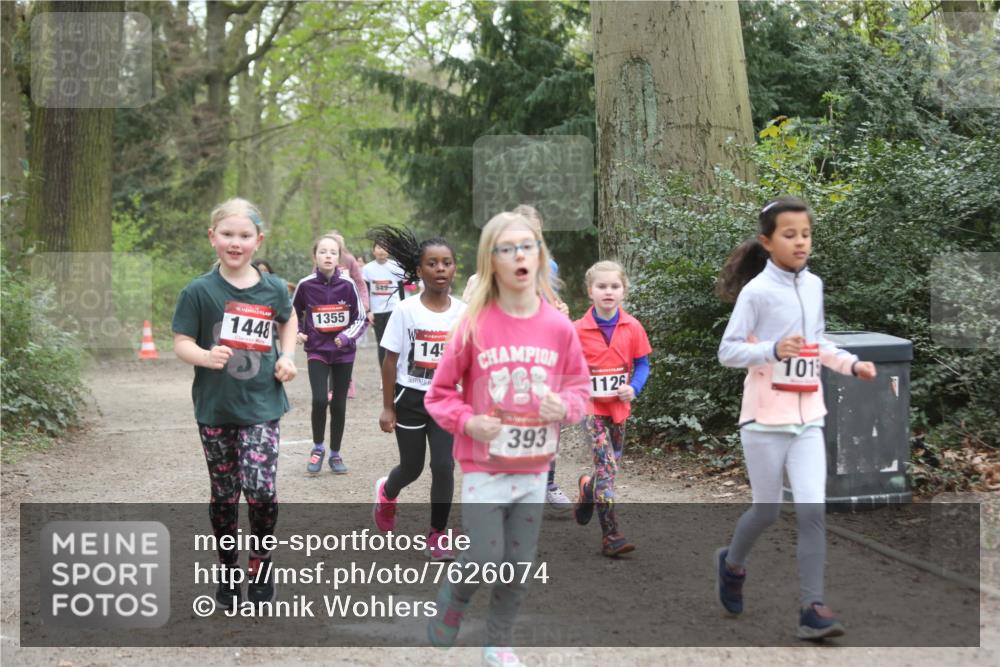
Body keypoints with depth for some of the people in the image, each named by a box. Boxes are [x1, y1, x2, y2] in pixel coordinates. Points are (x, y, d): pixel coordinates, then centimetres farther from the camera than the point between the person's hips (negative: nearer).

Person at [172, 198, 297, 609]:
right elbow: (181, 342, -7)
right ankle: (228, 570, 27)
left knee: (261, 489, -13)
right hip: (215, 407, 0)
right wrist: (206, 356, -27)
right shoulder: (199, 291, -7)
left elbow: (288, 320, 21)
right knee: (224, 494, 10)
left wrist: (287, 357, 5)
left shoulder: (273, 289, 0)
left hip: (261, 405, 0)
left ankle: (260, 560, 11)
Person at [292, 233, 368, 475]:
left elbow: (361, 319, 0)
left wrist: (347, 336, -15)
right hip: (317, 351, -1)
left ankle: (335, 454, 23)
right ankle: (318, 448, 6)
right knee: (320, 400, -17)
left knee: (339, 404, 7)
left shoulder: (348, 285, -7)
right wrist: (297, 333, -1)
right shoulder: (306, 285, -6)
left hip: (343, 352, 1)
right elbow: (293, 313, 13)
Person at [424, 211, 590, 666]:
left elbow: (578, 385, 7)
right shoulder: (474, 325, -12)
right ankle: (447, 613, 26)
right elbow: (440, 392, -4)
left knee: (519, 564, 12)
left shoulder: (559, 327, -5)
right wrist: (467, 422, -19)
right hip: (483, 467, -3)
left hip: (534, 468, 3)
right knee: (484, 559, -6)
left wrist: (565, 407, -14)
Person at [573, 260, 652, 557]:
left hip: (619, 406, 4)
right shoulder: (578, 330, -8)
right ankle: (611, 534, -12)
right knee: (607, 465, -14)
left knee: (610, 463, 16)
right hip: (591, 405, -4)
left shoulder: (632, 327, -2)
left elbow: (642, 364, 5)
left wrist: (633, 388, -12)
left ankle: (588, 488, 49)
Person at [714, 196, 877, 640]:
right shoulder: (756, 291, -12)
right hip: (765, 418, -4)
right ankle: (732, 563, 37)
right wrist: (774, 349, -28)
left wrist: (851, 364, 7)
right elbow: (728, 351, -14)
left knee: (812, 510, -6)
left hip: (808, 419, 5)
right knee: (767, 511, 7)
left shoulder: (814, 285, 7)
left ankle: (811, 608, -1)